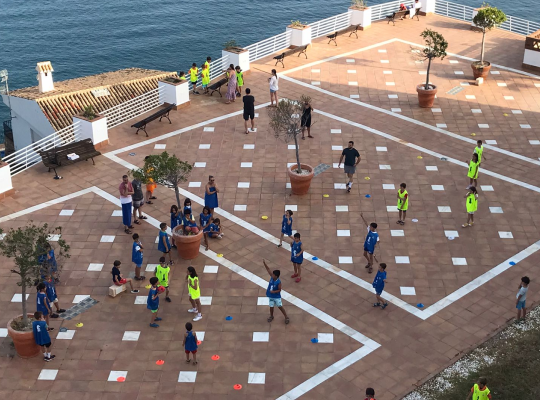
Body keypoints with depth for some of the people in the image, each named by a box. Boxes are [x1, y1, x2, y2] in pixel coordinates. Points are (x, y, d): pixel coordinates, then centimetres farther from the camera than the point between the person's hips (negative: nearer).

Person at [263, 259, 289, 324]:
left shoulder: (278, 282, -27)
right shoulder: (272, 277, -12)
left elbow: (279, 290, -18)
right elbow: (268, 269, -11)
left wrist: (274, 291, -31)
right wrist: (264, 263, -20)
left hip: (277, 296, -5)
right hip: (271, 296, 5)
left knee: (280, 307, 5)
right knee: (271, 306, 17)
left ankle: (286, 317, 21)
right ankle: (271, 316, 40)